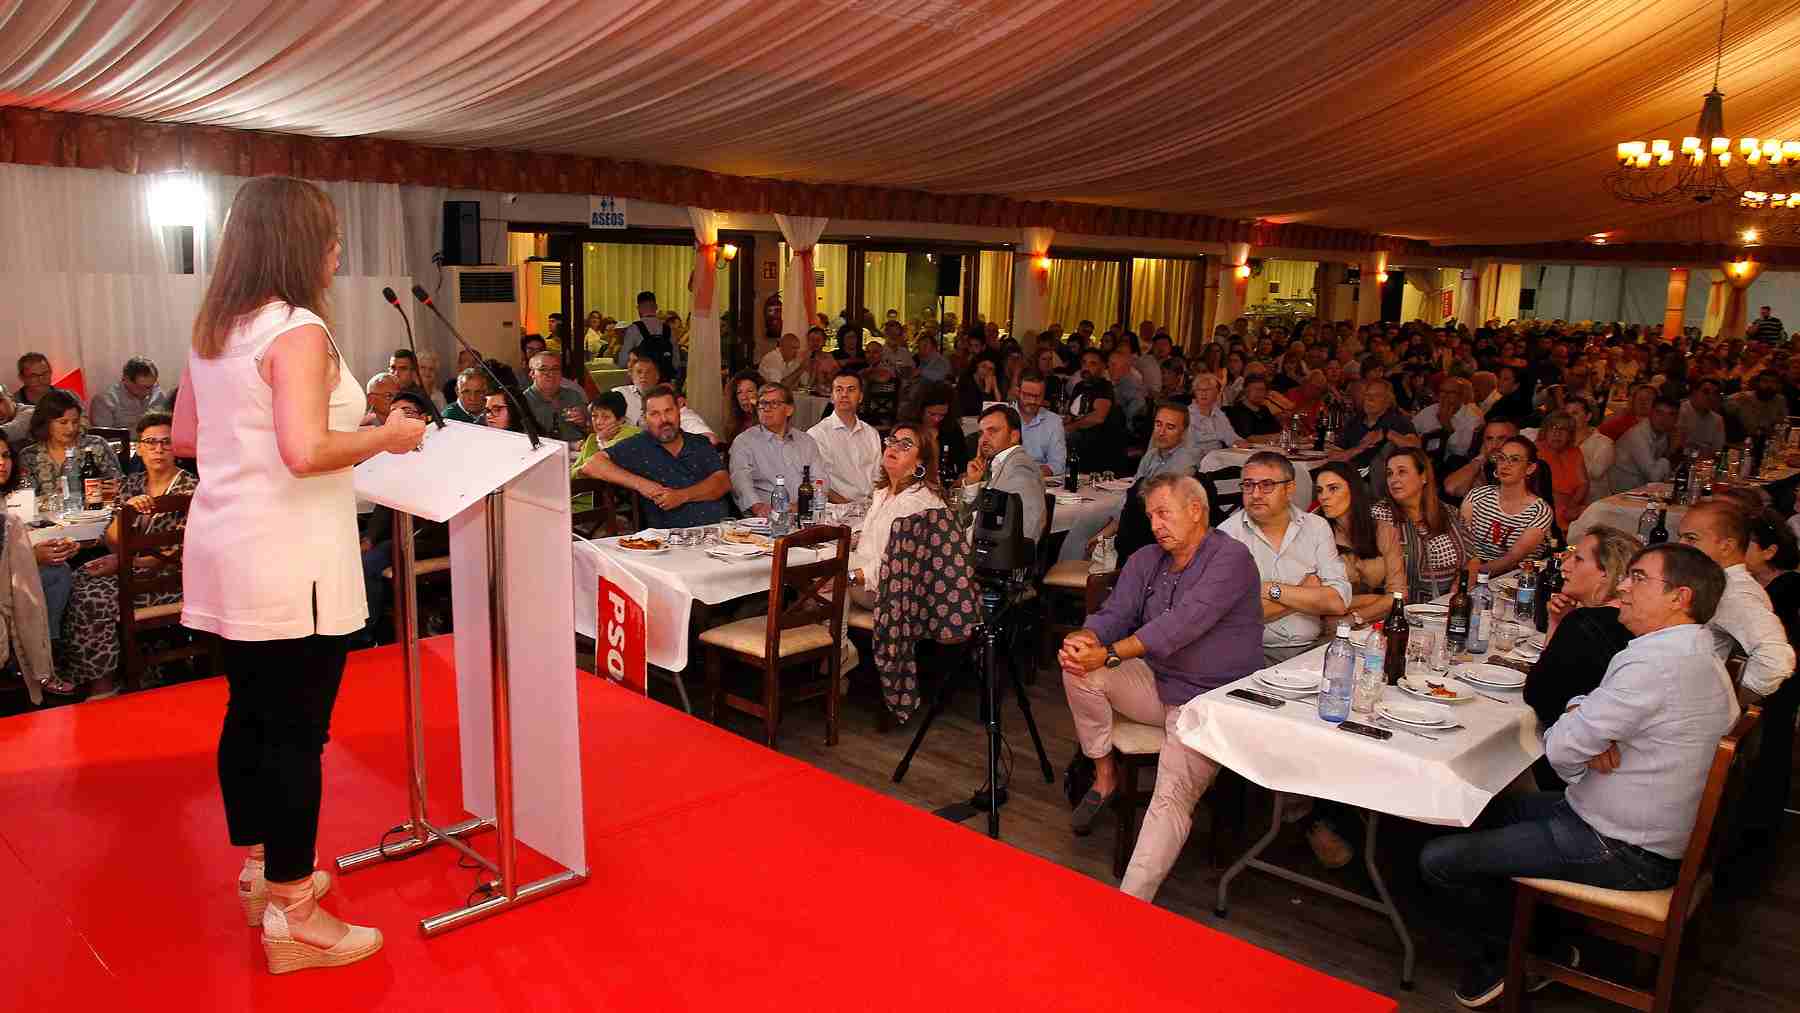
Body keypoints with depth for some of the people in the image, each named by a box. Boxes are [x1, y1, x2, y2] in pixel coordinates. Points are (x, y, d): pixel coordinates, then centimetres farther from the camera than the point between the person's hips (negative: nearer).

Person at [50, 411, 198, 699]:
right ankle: (96, 674, -10)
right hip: (130, 569, 6)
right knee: (76, 583, -19)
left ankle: (101, 683, -5)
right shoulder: (130, 485, 11)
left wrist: (124, 563, -15)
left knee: (95, 598, -22)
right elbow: (112, 543, 5)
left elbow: (176, 554, -10)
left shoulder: (190, 490, -7)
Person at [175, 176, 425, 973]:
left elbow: (184, 439, 18)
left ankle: (261, 869, 34)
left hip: (229, 553, 9)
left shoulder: (212, 332, 11)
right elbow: (306, 452, -27)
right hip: (290, 564, -9)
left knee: (250, 714, 19)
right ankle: (292, 917, 8)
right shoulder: (297, 330, -16)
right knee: (295, 732, -1)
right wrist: (387, 436, -12)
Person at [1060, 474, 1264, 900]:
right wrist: (1082, 639, -25)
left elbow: (1183, 622, -24)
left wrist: (1110, 655, -28)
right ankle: (1105, 775, 1)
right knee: (1078, 670, -15)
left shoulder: (1231, 558, -13)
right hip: (1155, 683, 7)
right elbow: (1114, 614, 0)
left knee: (1172, 798, -24)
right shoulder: (1145, 561, 9)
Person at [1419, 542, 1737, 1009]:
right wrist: (1580, 715, -9)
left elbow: (1560, 748, -25)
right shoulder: (1700, 654, 6)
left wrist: (1572, 729, -2)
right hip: (1650, 833, 11)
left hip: (1618, 852, -11)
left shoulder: (1654, 662, -28)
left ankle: (1501, 960, 17)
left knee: (1439, 860, -11)